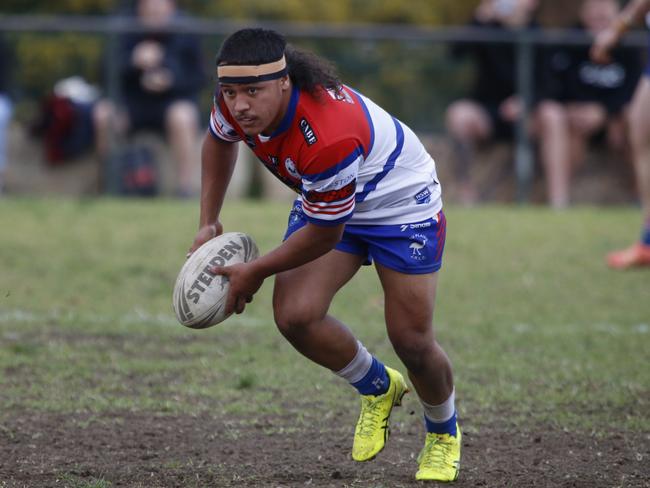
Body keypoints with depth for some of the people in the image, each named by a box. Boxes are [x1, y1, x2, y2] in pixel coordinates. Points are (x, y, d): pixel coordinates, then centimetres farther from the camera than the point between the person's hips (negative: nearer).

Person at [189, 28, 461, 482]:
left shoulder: (327, 137, -43)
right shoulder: (237, 103, -22)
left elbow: (324, 235, -28)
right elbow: (220, 139, 6)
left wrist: (256, 272, -17)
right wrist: (209, 222, 3)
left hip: (402, 202, -6)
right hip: (323, 198, 6)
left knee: (412, 342, -6)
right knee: (294, 316, -14)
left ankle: (443, 433, 27)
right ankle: (378, 388, 15)